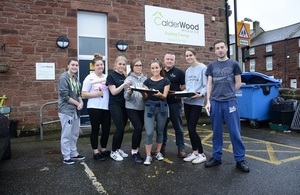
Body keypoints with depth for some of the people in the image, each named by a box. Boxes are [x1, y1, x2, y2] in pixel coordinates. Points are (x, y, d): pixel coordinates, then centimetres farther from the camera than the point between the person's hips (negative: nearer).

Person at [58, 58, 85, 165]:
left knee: (75, 133, 15)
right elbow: (65, 96, -18)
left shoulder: (76, 78, 12)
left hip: (75, 110, 8)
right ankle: (66, 157, 11)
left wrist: (81, 102, -4)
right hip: (66, 110, -8)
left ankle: (74, 153, 28)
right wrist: (78, 103, -11)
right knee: (66, 134, 0)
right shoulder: (64, 78, -13)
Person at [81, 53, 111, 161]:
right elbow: (84, 94, -8)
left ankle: (103, 149, 28)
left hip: (106, 107, 5)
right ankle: (95, 152, 17)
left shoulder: (107, 77, 11)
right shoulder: (90, 78, -4)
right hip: (94, 108, -5)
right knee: (95, 129, 4)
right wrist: (97, 94, -16)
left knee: (106, 129, 10)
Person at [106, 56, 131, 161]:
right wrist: (124, 84, -24)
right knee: (120, 128, -11)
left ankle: (118, 149, 23)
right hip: (115, 105, -6)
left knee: (122, 128, 8)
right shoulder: (111, 75, -5)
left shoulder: (125, 75, 12)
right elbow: (114, 92, -14)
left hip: (124, 105, 6)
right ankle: (113, 152, 5)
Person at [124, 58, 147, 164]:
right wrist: (129, 92, -28)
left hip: (142, 108, 4)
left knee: (139, 129, 8)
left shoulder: (145, 79, 7)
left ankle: (136, 150, 25)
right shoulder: (129, 79, -3)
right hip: (132, 108, -4)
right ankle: (134, 152, 2)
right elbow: (126, 97, -7)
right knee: (138, 128, -15)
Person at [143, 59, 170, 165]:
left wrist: (159, 94, -28)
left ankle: (158, 152, 28)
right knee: (149, 132, -7)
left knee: (160, 131, 11)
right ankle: (148, 156, 3)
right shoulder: (147, 81, 5)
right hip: (149, 107, 0)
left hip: (161, 108, 0)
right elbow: (145, 96, 3)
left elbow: (164, 96, -6)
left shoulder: (165, 81, 1)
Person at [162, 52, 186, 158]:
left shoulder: (179, 72, 1)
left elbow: (184, 87, -1)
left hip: (175, 103, -3)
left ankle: (181, 149, 14)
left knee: (178, 127, 4)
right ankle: (162, 147, 26)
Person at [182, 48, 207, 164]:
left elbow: (206, 86, -10)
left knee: (192, 128, -8)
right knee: (189, 128, 9)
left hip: (197, 102, -7)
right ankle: (194, 152, 22)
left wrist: (201, 94, -26)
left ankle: (201, 154, 7)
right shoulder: (187, 71, 15)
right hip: (187, 101, 7)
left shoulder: (202, 68, -6)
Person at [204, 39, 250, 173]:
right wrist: (208, 101, 0)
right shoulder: (212, 66, 10)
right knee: (216, 132, 9)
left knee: (235, 132, 0)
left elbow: (238, 83, 9)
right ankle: (216, 157, 20)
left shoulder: (233, 64, 5)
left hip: (230, 102, -2)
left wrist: (229, 93, 8)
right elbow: (209, 84, 7)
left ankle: (240, 160, 12)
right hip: (215, 102, 2)